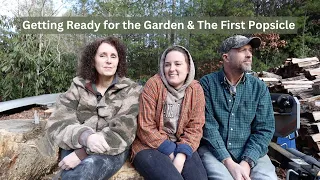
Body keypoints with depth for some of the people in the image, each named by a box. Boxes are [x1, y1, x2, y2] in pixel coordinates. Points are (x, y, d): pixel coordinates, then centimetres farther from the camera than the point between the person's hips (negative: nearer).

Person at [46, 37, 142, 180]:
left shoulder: (131, 90, -2)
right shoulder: (78, 86, 4)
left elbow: (122, 131, -13)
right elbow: (57, 124, -6)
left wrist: (82, 153, -22)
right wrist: (85, 137, -27)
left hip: (112, 151, -1)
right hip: (77, 147, 2)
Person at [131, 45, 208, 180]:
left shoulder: (196, 89, 0)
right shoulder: (153, 84, -9)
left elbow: (195, 128, -2)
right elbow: (145, 127, -10)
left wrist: (181, 154, -17)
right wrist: (170, 152, -14)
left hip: (181, 147, 3)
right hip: (150, 147, -2)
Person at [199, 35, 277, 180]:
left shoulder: (259, 87, 4)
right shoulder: (207, 83, -4)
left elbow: (264, 129, -1)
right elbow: (207, 125, -10)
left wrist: (246, 163, -14)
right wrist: (228, 163, -18)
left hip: (250, 152, 3)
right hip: (213, 150, -2)